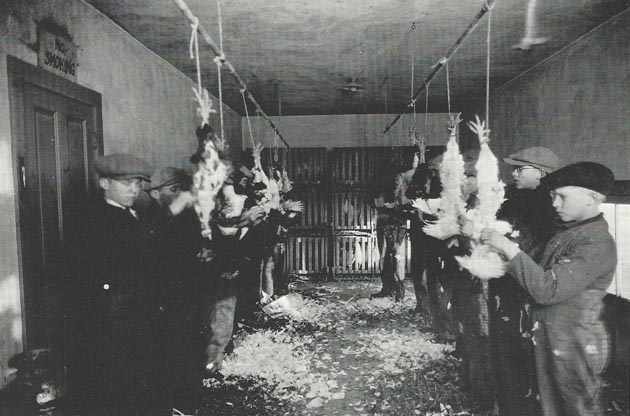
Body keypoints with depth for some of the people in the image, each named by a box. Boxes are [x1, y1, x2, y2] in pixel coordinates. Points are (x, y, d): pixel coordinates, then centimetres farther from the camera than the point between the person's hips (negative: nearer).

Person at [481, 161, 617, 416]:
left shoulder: (597, 244, -22)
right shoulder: (568, 233, 6)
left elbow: (548, 289, -29)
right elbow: (543, 275, 11)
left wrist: (509, 248, -27)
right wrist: (503, 252, -1)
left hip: (575, 347, -8)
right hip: (548, 340, 8)